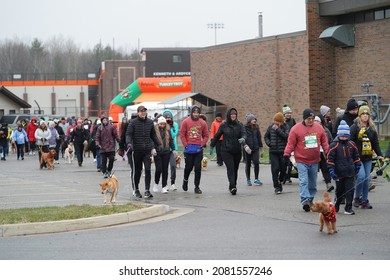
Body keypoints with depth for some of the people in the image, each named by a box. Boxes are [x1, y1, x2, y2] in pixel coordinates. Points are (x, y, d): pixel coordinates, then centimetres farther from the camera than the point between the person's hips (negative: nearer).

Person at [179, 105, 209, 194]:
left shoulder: (203, 123, 6)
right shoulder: (186, 122, -1)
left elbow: (206, 136, 10)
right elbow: (182, 135, -1)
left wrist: (202, 145, -2)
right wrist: (186, 145, -7)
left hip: (198, 149, 1)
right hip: (189, 149, -1)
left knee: (198, 168, -1)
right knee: (188, 167, 5)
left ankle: (197, 186, 5)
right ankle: (185, 180, 33)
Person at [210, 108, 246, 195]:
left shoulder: (239, 125, 4)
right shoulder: (224, 125, 1)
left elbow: (244, 133, -8)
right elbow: (217, 136, 9)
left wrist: (243, 139, -31)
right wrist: (212, 146, 14)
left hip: (237, 151, 3)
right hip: (226, 151, -3)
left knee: (235, 169, 8)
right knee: (230, 168, -15)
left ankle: (233, 186, 20)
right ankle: (232, 187, -24)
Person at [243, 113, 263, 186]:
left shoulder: (256, 127, 9)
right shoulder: (244, 128, -5)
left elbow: (259, 137, 18)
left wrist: (260, 146, 20)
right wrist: (245, 145, -19)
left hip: (255, 148, 3)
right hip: (247, 149, -3)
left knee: (256, 163, -9)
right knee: (248, 164, 6)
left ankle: (256, 179, 0)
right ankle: (248, 180, 18)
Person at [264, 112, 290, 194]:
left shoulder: (286, 127, -2)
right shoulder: (271, 127, 7)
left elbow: (286, 136, -19)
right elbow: (266, 136, 19)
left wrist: (277, 129, -22)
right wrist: (268, 143, 1)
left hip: (283, 151, -1)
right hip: (273, 151, 1)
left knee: (283, 168, 5)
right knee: (275, 169, -6)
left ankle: (280, 181, 33)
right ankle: (276, 186, 0)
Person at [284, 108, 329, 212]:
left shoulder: (319, 128, 6)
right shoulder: (296, 129, -6)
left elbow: (324, 142, 13)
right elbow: (290, 144, -5)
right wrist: (286, 155, -11)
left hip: (314, 161, 4)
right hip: (301, 161, -4)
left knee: (313, 182, 12)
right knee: (303, 181, -15)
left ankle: (310, 200, 24)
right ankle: (305, 200, -22)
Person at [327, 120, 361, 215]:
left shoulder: (352, 144, 8)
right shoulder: (334, 145, -6)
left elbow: (356, 156, 20)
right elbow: (329, 158, -8)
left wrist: (357, 166, 19)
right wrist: (331, 170, -13)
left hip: (350, 172, 3)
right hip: (339, 173, -3)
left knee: (350, 190, -2)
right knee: (339, 190, 9)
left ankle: (348, 208, 2)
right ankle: (336, 206, 27)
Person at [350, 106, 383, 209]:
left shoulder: (372, 128, 12)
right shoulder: (354, 127, -4)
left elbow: (376, 143, 16)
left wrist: (379, 155, 8)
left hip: (368, 158, 5)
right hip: (357, 157, -5)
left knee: (367, 179, 4)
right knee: (361, 176, -17)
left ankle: (364, 201, 11)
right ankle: (356, 198, 1)